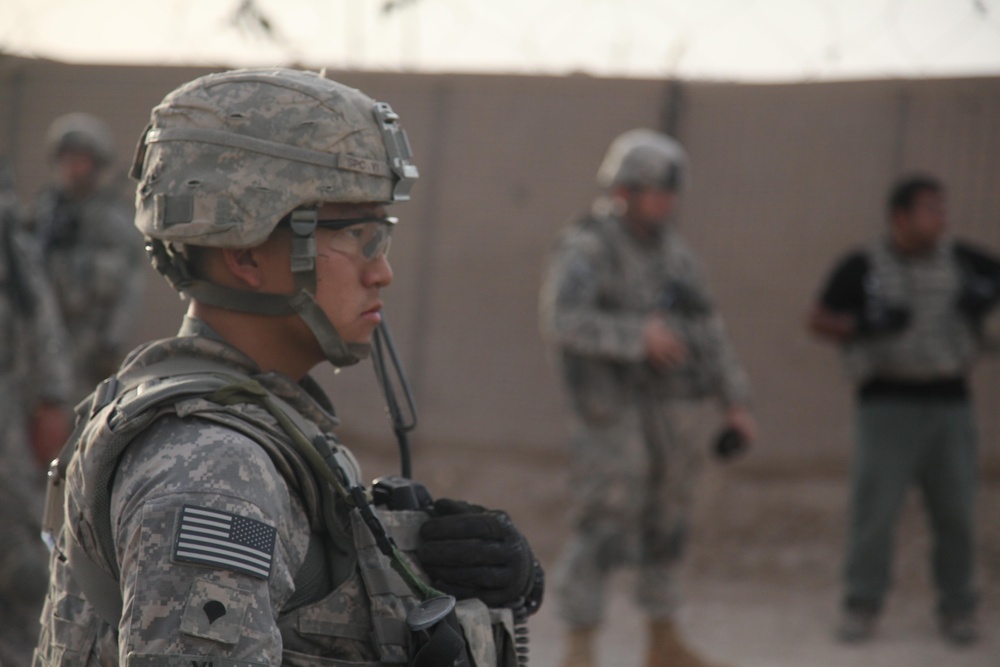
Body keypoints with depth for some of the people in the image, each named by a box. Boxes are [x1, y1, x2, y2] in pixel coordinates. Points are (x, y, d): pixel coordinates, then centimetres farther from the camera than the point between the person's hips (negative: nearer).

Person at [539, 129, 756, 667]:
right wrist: (639, 335, -36)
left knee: (665, 528, 13)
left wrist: (737, 404, 9)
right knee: (603, 531, -11)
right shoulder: (584, 250, -14)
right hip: (612, 414, -7)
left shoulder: (671, 252, 10)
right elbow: (562, 321, -30)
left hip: (668, 412, 7)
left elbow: (708, 331, 13)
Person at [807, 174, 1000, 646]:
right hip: (888, 402, -3)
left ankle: (956, 609, 14)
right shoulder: (863, 267, -2)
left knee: (955, 511, 3)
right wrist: (862, 326, -17)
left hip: (949, 400, 3)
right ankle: (861, 606, 2)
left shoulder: (960, 260, 6)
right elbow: (818, 321, 0)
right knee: (874, 505, -7)